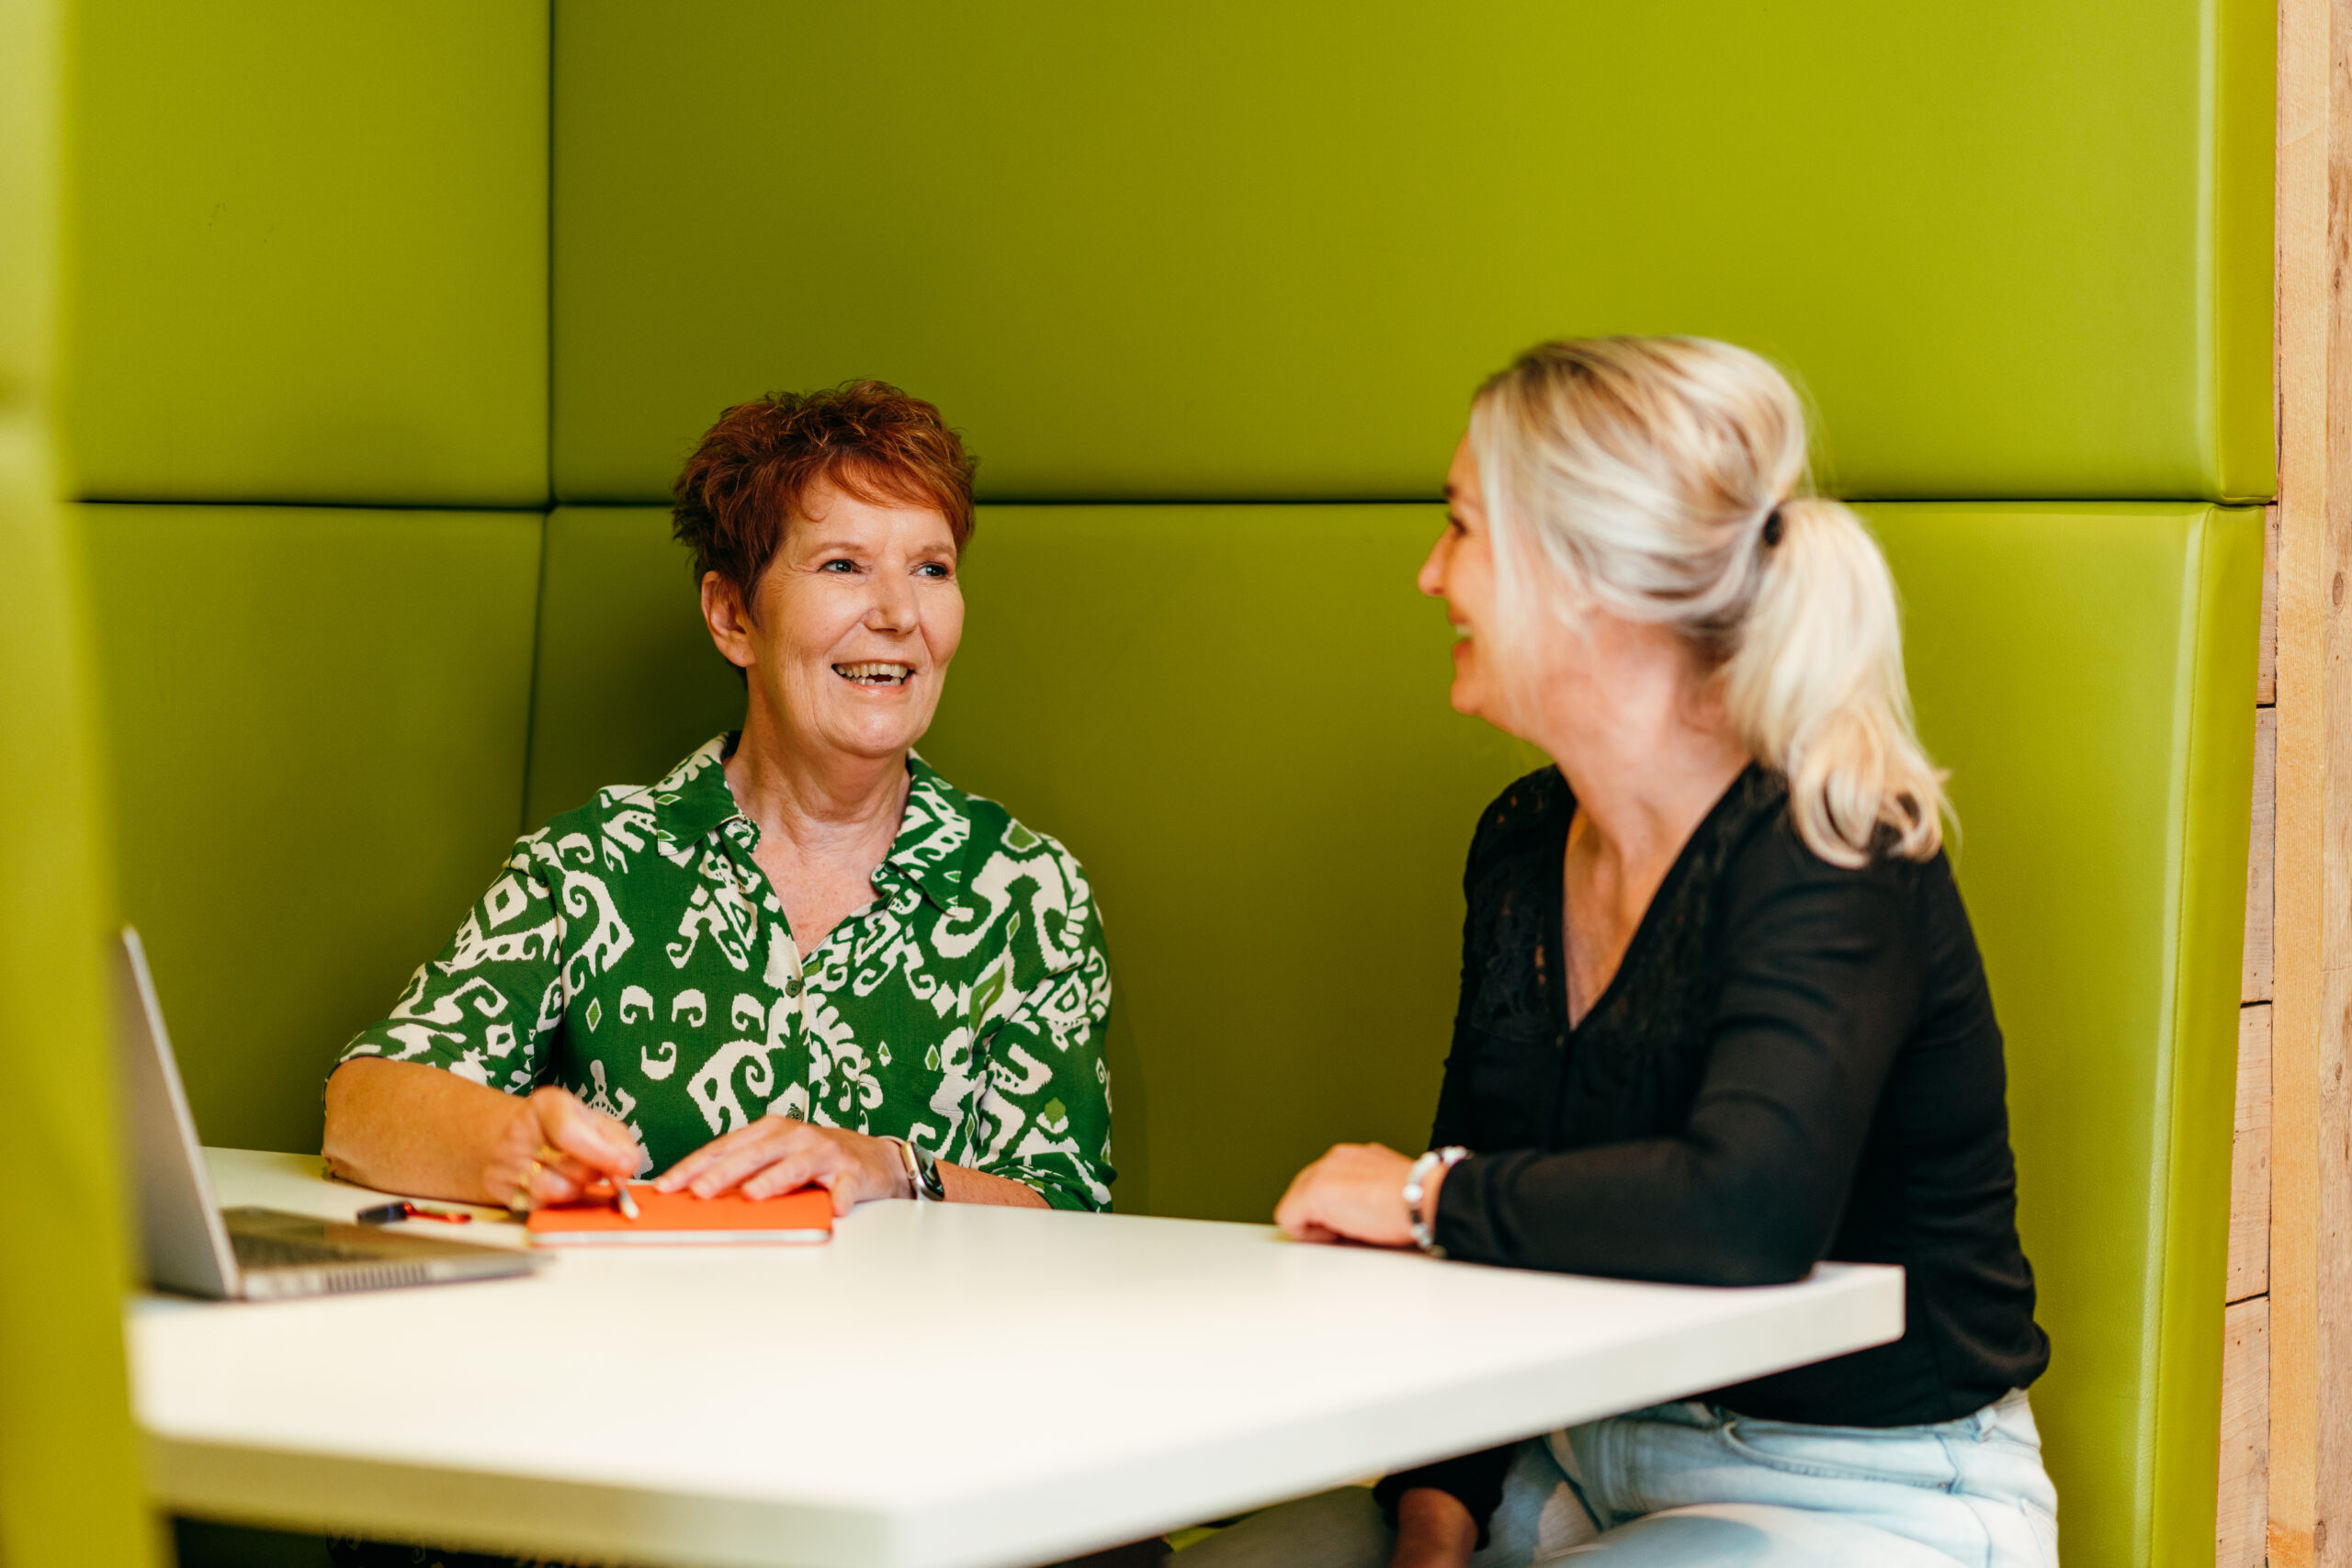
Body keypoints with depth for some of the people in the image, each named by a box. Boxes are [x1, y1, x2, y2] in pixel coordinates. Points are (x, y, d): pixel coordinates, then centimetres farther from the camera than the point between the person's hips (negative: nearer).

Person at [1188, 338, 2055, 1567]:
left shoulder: (1833, 859, -20)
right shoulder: (1523, 845, 6)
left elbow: (1745, 1209, -38)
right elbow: (1483, 1252, 9)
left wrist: (1428, 1194, -22)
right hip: (1589, 1464, 8)